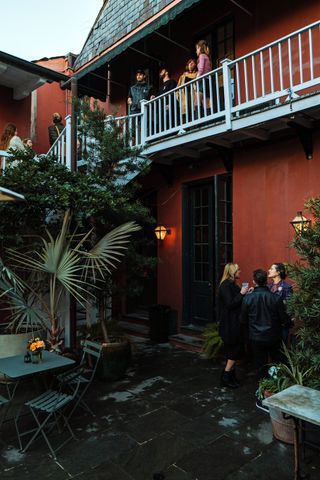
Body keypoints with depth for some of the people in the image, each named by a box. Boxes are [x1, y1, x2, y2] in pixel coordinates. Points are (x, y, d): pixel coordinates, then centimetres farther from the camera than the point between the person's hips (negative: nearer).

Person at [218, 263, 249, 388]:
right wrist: (241, 294, -17)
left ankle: (231, 377, 25)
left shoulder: (232, 284, 11)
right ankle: (226, 377, 8)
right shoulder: (225, 285, -17)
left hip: (234, 323, 10)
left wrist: (245, 293, 2)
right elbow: (230, 304, -23)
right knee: (235, 351, -3)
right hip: (229, 324, -10)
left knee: (234, 350, 14)